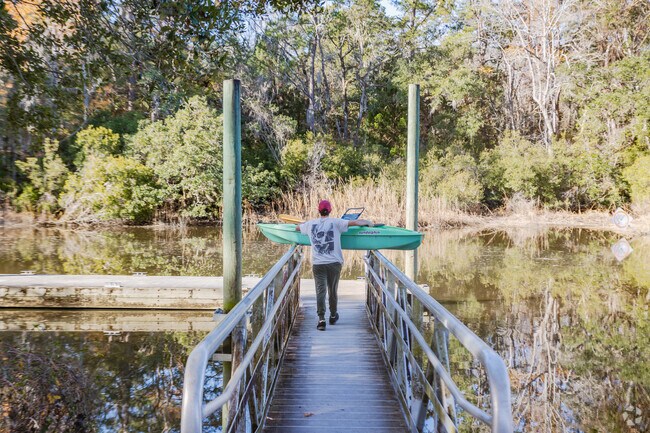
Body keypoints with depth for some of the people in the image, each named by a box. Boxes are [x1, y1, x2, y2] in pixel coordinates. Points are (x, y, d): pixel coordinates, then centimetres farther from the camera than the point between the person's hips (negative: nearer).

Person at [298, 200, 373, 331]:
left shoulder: (311, 224, 7)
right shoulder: (335, 222, -2)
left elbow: (297, 228, 26)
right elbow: (356, 222, -6)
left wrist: (305, 223, 46)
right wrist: (368, 222, 12)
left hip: (317, 263, 1)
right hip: (334, 262, -1)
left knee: (320, 291, -1)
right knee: (333, 290, 13)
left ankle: (321, 319, -12)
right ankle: (333, 316, 29)